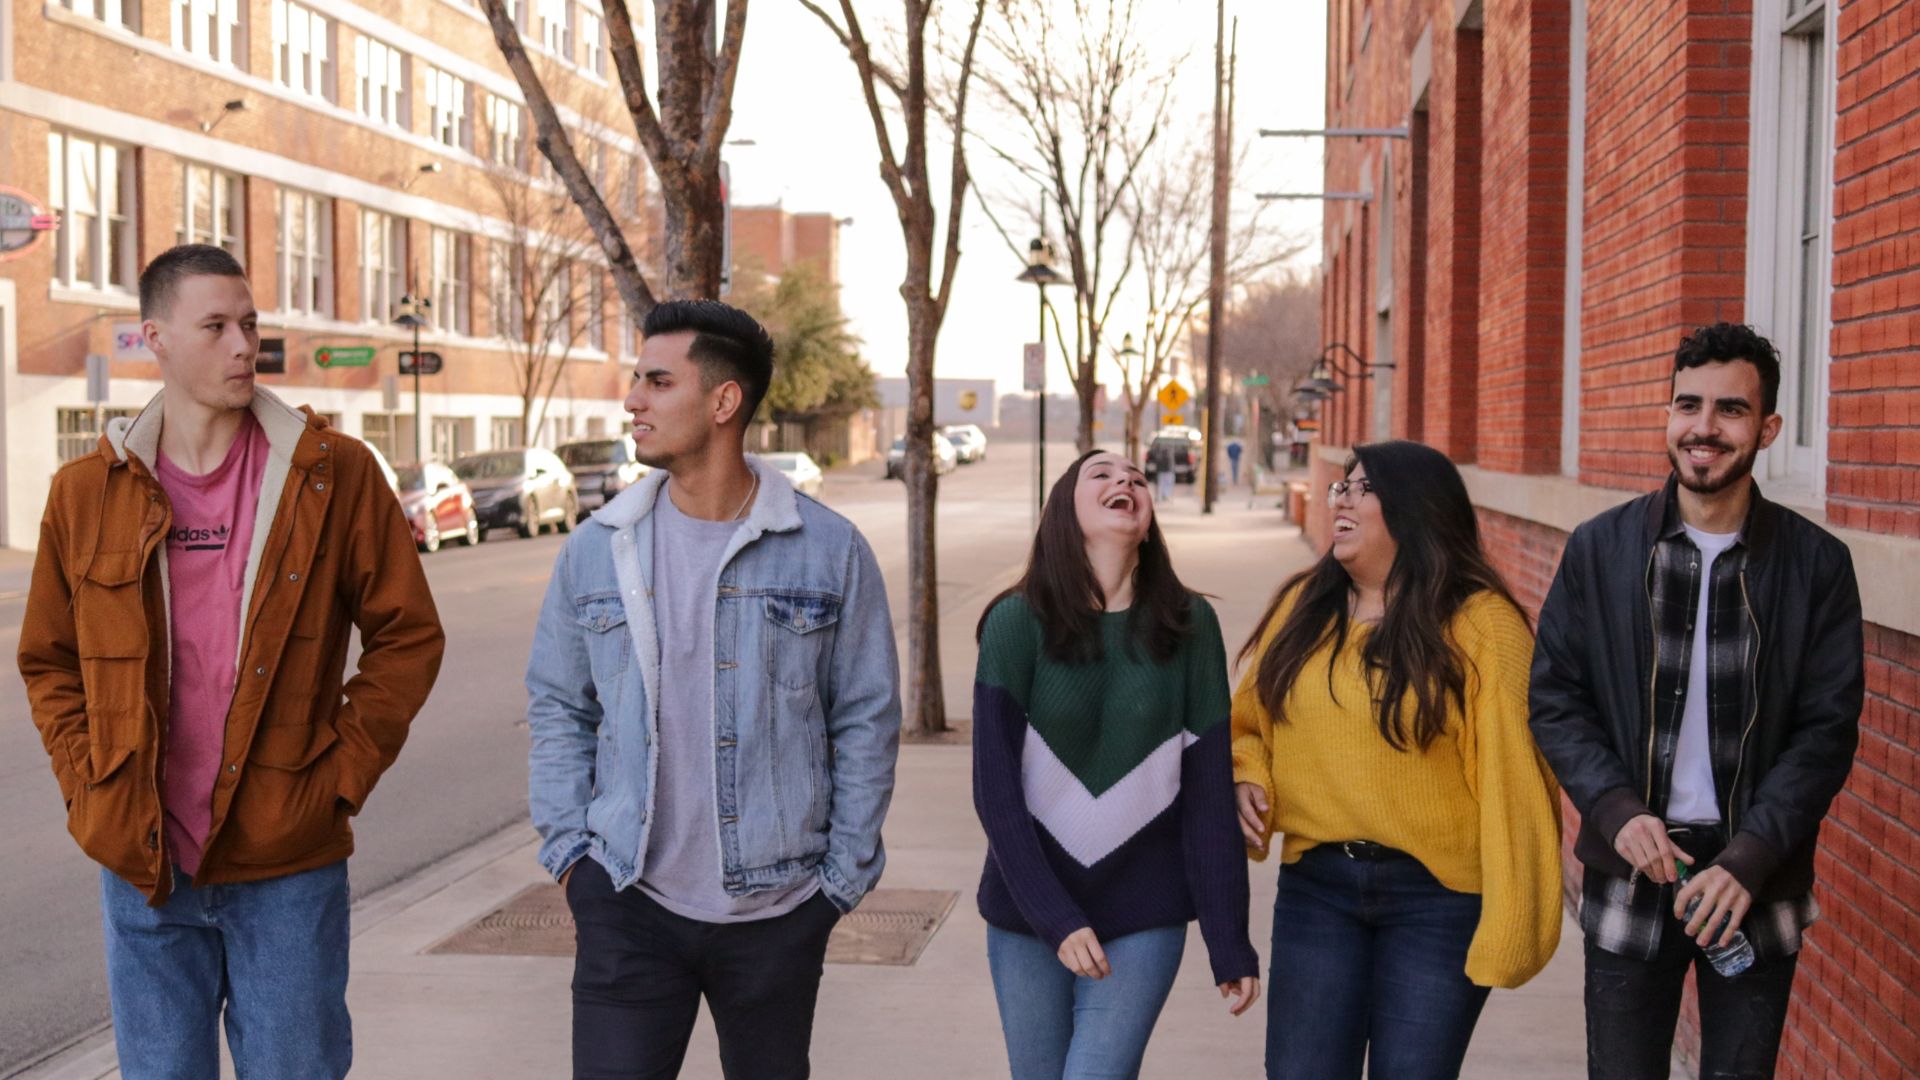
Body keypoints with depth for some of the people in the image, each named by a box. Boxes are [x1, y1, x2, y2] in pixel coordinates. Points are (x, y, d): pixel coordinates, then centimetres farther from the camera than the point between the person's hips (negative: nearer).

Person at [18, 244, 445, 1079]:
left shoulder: (333, 473, -3)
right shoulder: (86, 492, 3)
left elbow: (407, 635, 0)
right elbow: (48, 661, 12)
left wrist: (342, 775, -6)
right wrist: (86, 786, 1)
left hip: (289, 863, -2)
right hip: (141, 863, 2)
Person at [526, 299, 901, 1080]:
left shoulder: (829, 551, -4)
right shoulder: (595, 550, 2)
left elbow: (866, 721, 0)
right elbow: (557, 708, 10)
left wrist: (844, 875, -1)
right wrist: (566, 848, 1)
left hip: (778, 909, -1)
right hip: (629, 905, 1)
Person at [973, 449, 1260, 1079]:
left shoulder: (1188, 625, -2)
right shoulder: (1017, 622, -6)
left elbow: (1209, 794, -1)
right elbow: (995, 790, -8)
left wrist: (1229, 945, -3)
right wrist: (1055, 920, -14)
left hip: (1142, 920, 0)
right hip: (1026, 912, 0)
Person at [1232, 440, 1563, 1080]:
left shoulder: (1481, 624, -9)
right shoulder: (1302, 606, 6)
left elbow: (1515, 779, -12)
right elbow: (1248, 724, 18)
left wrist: (1512, 920, -16)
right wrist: (1247, 778, -3)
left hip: (1438, 894, -4)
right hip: (1315, 887, 4)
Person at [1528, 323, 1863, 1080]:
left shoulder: (1816, 563, -3)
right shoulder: (1599, 549, 0)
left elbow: (1828, 729, -4)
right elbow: (1555, 700, 2)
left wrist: (1749, 860, -15)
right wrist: (1617, 810, -14)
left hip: (1757, 883, 0)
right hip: (1631, 875, 1)